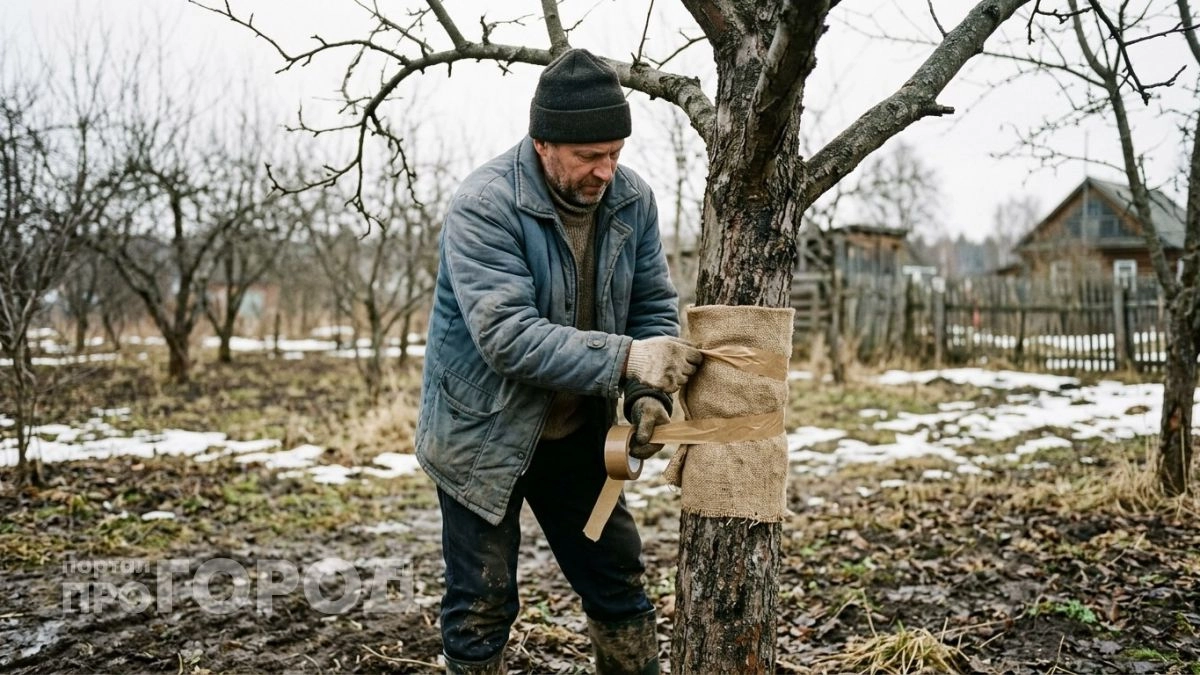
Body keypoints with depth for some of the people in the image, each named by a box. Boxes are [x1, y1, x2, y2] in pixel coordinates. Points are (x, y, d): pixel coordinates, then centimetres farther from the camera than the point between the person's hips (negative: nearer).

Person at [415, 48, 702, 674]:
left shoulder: (631, 199, -7)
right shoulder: (482, 206, -24)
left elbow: (654, 306, 1)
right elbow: (508, 336, -32)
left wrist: (649, 392, -16)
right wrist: (625, 359, -36)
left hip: (578, 434, 5)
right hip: (484, 435, -4)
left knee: (620, 588, 13)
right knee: (481, 609, 7)